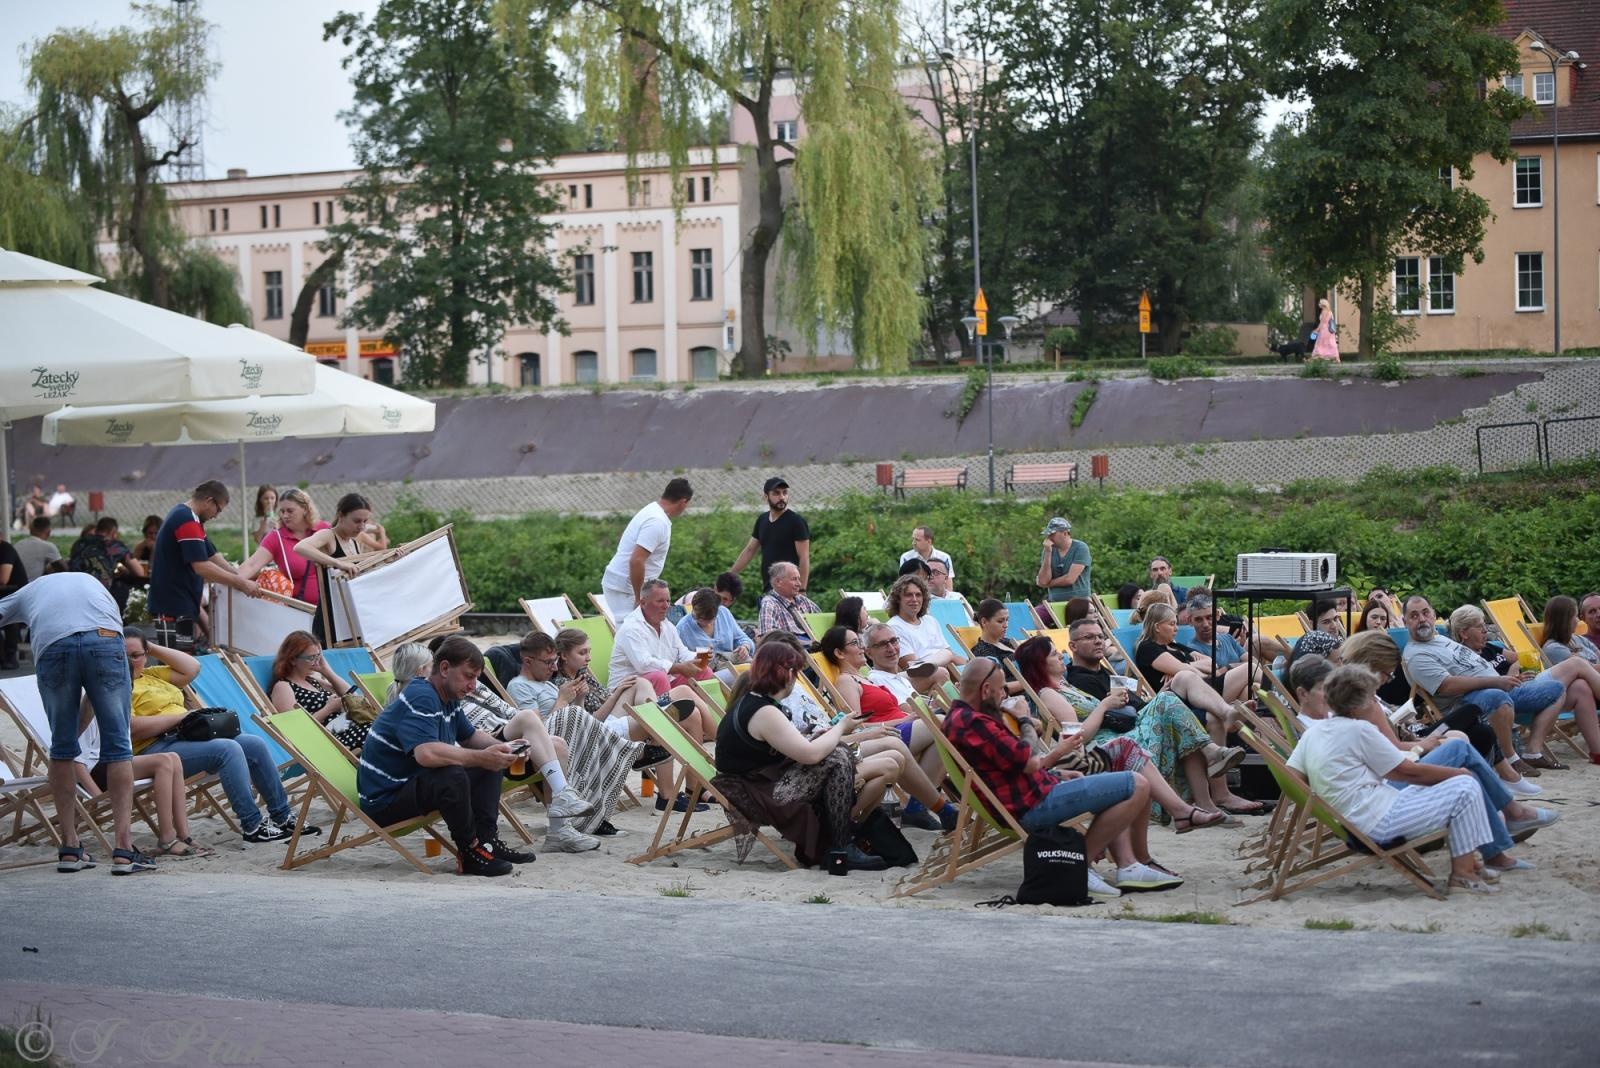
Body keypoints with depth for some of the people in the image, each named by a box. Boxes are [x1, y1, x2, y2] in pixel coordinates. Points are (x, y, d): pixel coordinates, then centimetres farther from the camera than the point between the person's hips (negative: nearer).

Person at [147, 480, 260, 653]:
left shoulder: (184, 516, 17)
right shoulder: (187, 520, -17)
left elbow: (212, 556, 20)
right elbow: (201, 567, -24)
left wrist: (242, 579, 10)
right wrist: (241, 583, -19)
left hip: (182, 609, 11)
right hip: (172, 611, -11)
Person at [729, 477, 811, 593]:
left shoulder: (796, 521, -7)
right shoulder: (762, 520, 13)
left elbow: (804, 558, -10)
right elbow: (749, 550, 20)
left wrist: (801, 591, -17)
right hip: (768, 588, 7)